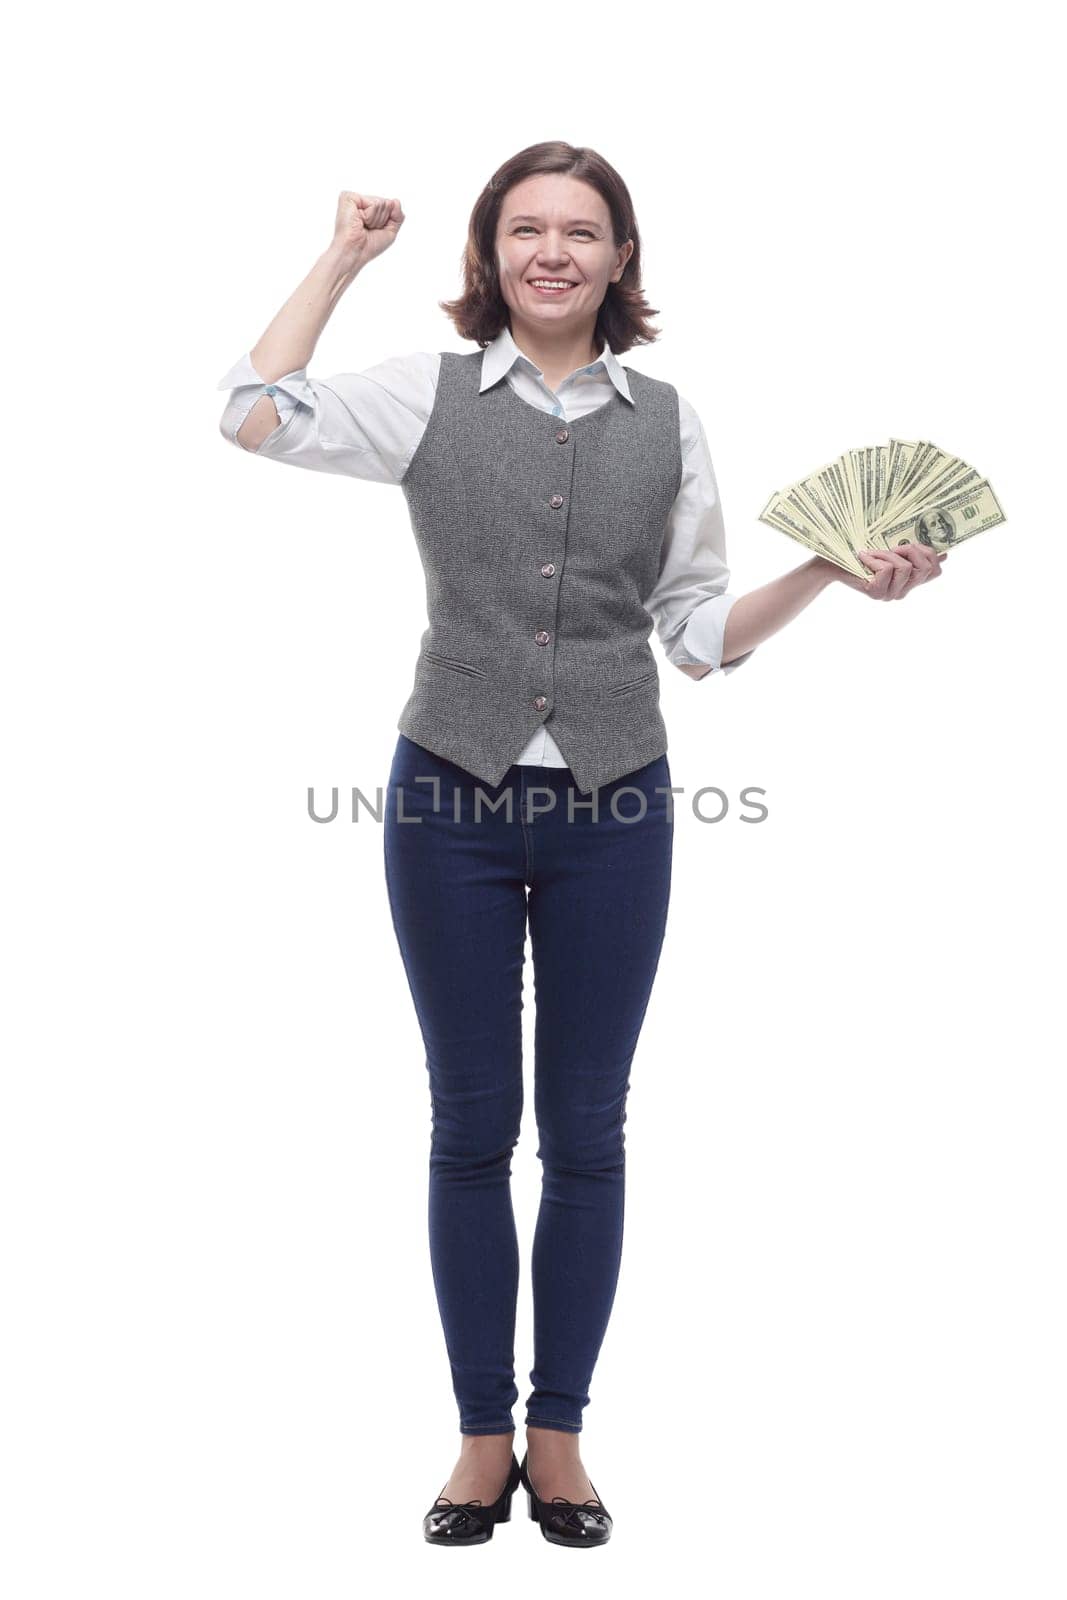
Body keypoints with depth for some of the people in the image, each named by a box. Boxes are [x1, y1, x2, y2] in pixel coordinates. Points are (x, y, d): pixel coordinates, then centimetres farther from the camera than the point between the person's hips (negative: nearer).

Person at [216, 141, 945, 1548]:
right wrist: (343, 258, 3)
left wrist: (829, 573, -5)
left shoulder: (668, 422, 6)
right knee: (472, 1127, 7)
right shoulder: (430, 394, 3)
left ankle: (559, 1433, 21)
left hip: (613, 810, 1)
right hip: (455, 800, -1)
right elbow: (255, 414, -4)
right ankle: (482, 1434, 20)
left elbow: (700, 629, 9)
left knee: (586, 1132, 7)